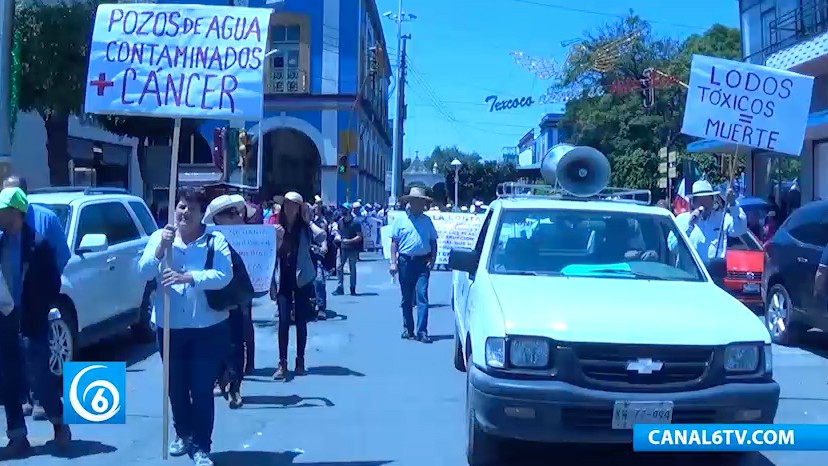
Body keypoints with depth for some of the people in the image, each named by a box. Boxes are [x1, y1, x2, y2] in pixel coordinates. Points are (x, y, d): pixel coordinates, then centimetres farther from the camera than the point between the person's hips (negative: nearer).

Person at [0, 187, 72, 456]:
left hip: (30, 323, -5)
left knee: (40, 379, 2)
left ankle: (60, 424, 24)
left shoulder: (37, 244, -10)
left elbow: (52, 285, -10)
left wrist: (35, 315, -13)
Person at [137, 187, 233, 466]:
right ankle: (183, 435, 38)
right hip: (169, 327, 3)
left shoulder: (215, 240, -6)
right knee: (176, 387, 16)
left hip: (208, 328, -3)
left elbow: (224, 276, -19)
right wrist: (161, 247, -25)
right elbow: (143, 272, -9)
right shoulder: (159, 237, 2)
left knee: (202, 389, 0)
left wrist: (188, 277, -32)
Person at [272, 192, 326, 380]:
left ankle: (300, 361, 16)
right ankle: (282, 363, -3)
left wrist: (308, 219, -13)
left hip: (302, 279, -1)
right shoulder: (277, 228, 3)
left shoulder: (304, 227, 0)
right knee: (283, 321, -5)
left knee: (300, 321, 6)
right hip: (284, 279, 1)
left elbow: (322, 237, -20)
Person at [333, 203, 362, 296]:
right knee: (339, 267, -1)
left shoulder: (355, 222, -10)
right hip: (343, 248, 4)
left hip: (353, 249, -4)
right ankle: (340, 288, 5)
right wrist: (337, 236, -3)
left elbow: (359, 237, -11)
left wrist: (349, 241, -22)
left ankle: (353, 289, 13)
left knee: (352, 269, 4)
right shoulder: (340, 222, 6)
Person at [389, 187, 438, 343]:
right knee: (407, 298, 9)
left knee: (422, 296, -10)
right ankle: (408, 329, 21)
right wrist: (393, 263, -4)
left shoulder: (427, 220, 9)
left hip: (423, 262, 0)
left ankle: (422, 332, -10)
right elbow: (394, 242, 4)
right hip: (405, 261, 0)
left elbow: (433, 242, 13)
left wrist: (432, 259, 0)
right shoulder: (400, 220, 5)